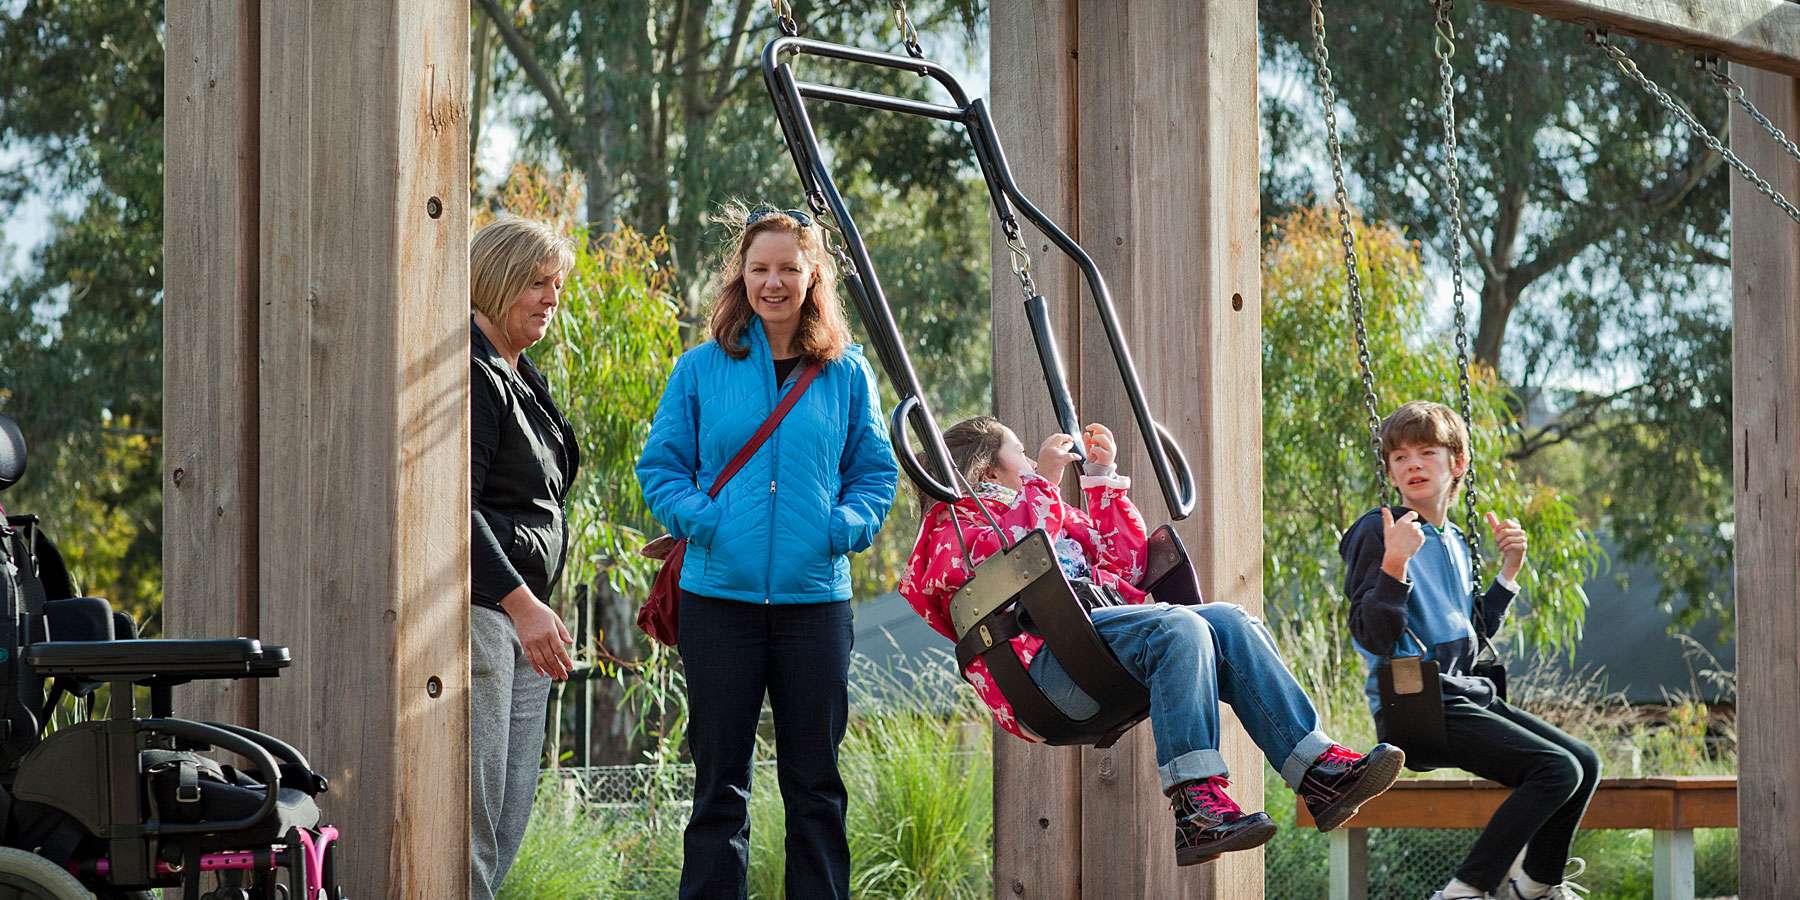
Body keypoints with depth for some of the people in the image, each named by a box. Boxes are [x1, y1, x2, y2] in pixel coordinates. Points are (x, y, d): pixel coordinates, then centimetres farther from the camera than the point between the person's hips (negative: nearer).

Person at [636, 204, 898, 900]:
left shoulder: (846, 373, 7)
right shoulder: (701, 369, 4)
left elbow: (875, 473, 10)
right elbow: (660, 466, 7)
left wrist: (844, 527, -9)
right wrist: (700, 520, -11)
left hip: (814, 599, 1)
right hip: (719, 598, -1)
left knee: (815, 781, 6)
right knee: (719, 782, 6)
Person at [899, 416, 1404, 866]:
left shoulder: (1055, 518, 38)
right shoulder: (954, 525, 13)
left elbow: (1126, 564, 34)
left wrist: (1104, 478, 32)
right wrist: (1043, 482, -4)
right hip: (1047, 655, -8)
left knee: (1230, 623, -15)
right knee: (1182, 629, -31)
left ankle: (1319, 769, -27)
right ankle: (1197, 805, -43)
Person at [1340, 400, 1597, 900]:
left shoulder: (1454, 540, 15)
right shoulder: (1378, 533, -9)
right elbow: (1374, 637, -18)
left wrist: (1509, 570, 15)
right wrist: (1394, 562, -30)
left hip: (1467, 695, 8)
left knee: (1583, 762, 5)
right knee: (1557, 769, -19)